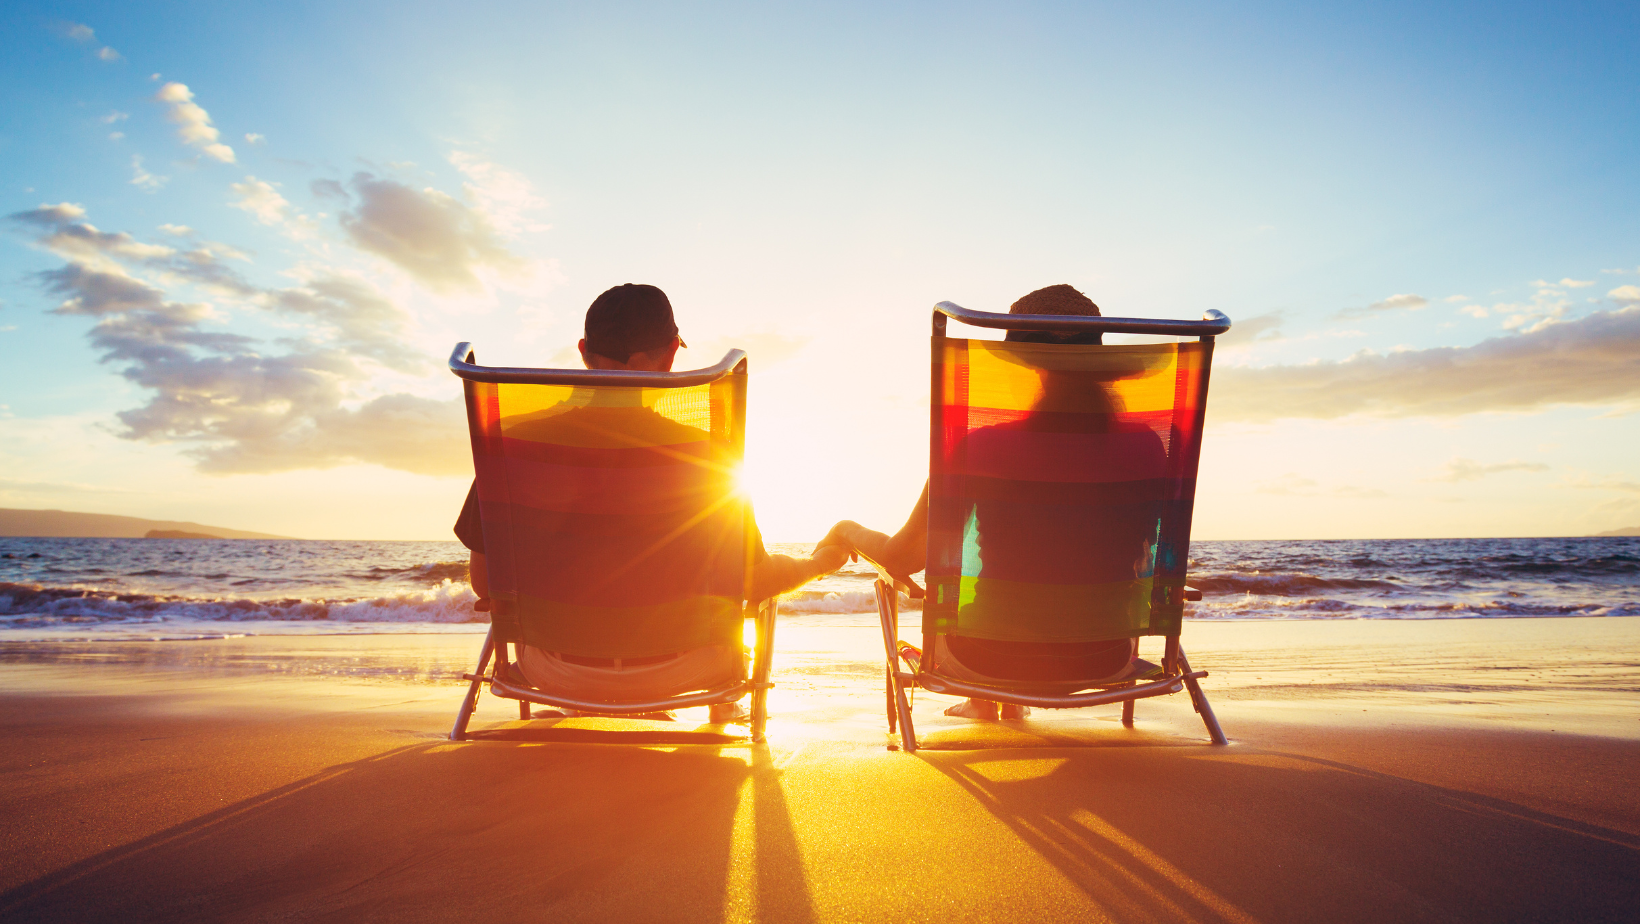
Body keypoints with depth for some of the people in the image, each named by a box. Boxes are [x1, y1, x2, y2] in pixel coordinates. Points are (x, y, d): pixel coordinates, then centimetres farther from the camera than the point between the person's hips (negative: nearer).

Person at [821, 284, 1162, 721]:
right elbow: (1142, 564, 5)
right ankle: (1013, 702, 51)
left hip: (992, 660, -2)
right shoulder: (1145, 444, -10)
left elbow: (901, 558, -7)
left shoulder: (977, 447, -17)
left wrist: (849, 530, 14)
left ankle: (983, 699, 52)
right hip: (1104, 661, 2)